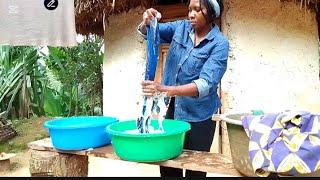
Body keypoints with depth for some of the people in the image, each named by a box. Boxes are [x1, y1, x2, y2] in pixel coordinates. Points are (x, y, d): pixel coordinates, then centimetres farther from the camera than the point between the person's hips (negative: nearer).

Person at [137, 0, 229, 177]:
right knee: (167, 165, 12)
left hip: (198, 116, -4)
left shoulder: (219, 44, -15)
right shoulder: (181, 28, -1)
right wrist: (147, 21, -21)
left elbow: (205, 84, -26)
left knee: (195, 169, 8)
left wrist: (165, 89, -38)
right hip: (173, 109, 4)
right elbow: (147, 32, 4)